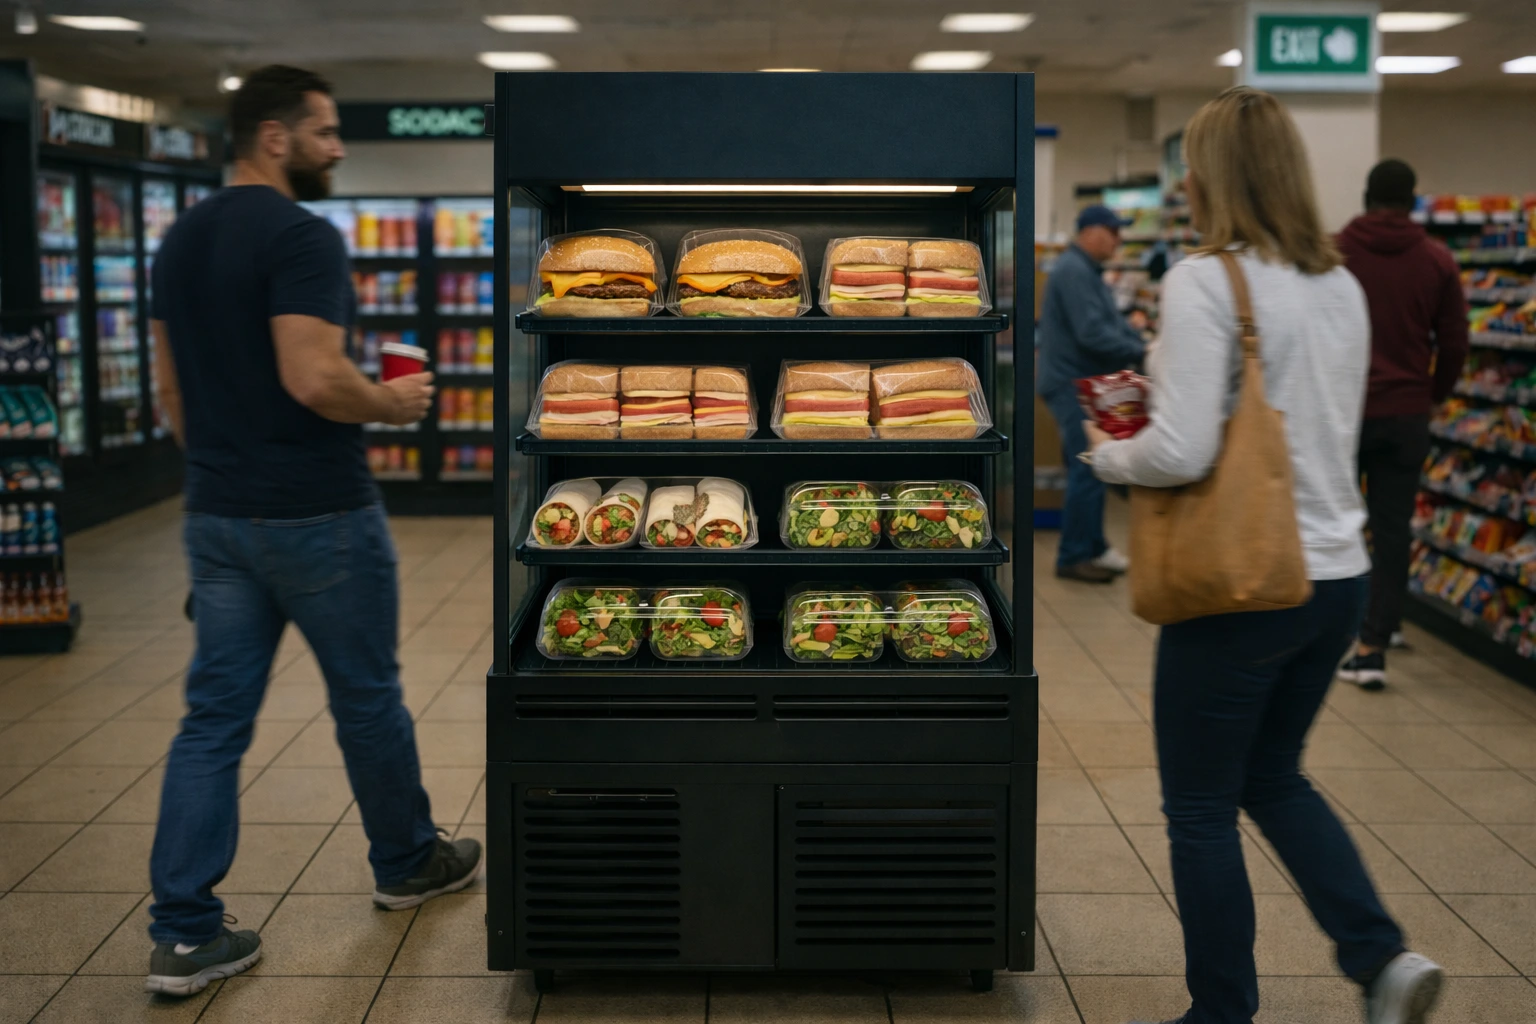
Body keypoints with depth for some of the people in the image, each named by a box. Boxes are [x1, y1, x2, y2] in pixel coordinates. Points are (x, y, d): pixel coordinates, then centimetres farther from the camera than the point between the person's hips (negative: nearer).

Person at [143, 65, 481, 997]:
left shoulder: (182, 240, 11)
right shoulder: (302, 237, -16)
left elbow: (172, 386, 15)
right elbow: (315, 379, -26)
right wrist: (396, 405, -8)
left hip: (217, 517, 7)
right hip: (318, 516, -7)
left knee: (216, 714, 7)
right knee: (367, 698, 12)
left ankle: (185, 935, 6)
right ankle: (409, 863, 32)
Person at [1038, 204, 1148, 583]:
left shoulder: (1087, 271, 17)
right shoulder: (1074, 271, -18)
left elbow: (1113, 321, 17)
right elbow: (1092, 333, -25)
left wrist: (1145, 344, 3)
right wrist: (1141, 354, -18)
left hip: (1086, 383, 11)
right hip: (1074, 384, -11)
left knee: (1090, 469, 14)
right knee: (1088, 470, -8)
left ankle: (1092, 548, 21)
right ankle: (1073, 557, -2)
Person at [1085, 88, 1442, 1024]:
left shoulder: (1205, 281, -16)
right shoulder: (1343, 285, 8)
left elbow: (1181, 452, -22)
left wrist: (1108, 455, -1)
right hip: (1337, 572, 8)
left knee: (1201, 811, 9)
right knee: (1275, 777, 26)